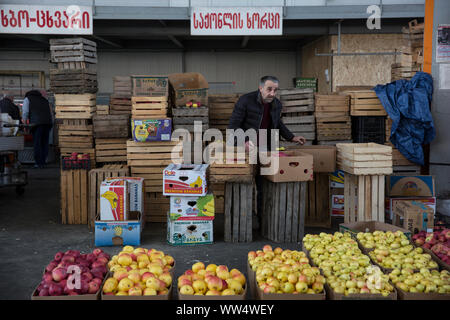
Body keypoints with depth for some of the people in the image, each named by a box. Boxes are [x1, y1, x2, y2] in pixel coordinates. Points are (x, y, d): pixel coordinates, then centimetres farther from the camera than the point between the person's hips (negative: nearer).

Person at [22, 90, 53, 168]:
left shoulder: (27, 99, 17)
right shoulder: (45, 100, 31)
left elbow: (25, 112, 5)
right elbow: (50, 112, 25)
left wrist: (24, 123, 14)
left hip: (37, 123, -4)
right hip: (48, 122, 4)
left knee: (37, 143, -1)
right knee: (44, 142, 9)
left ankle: (39, 163, -3)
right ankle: (43, 162, 9)